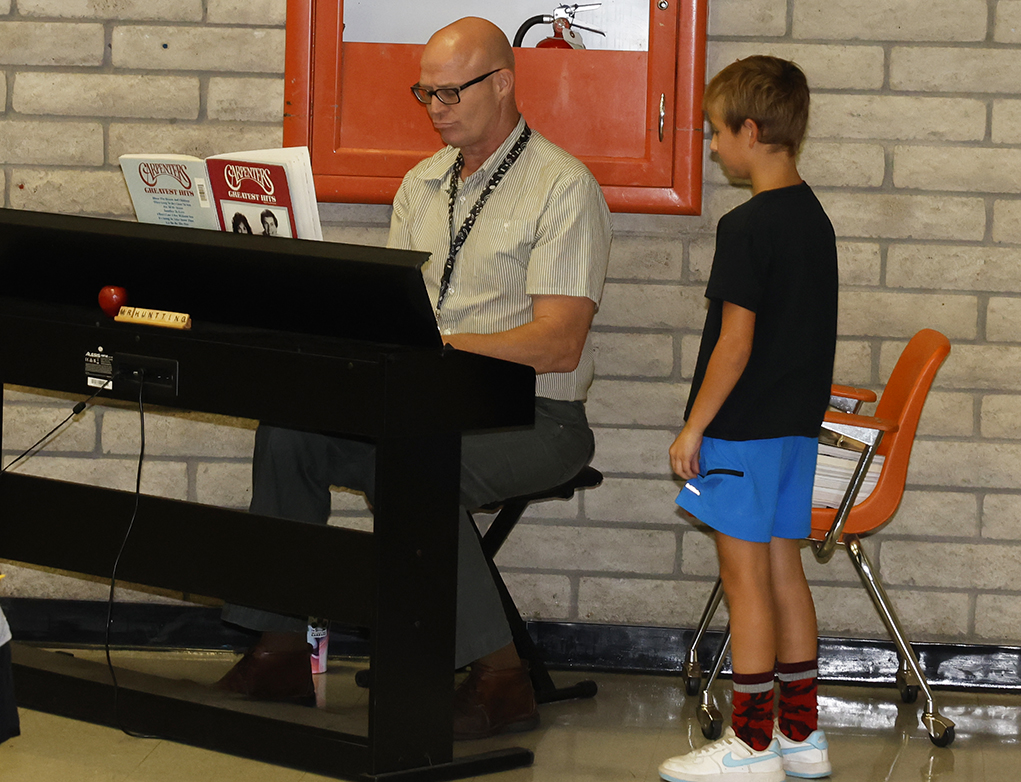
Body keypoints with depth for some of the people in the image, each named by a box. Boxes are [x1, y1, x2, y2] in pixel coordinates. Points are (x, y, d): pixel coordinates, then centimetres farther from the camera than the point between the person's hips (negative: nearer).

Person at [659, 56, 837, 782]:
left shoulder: (748, 227, -17)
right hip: (799, 422, 8)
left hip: (745, 425, -8)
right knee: (784, 571, 14)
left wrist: (695, 425, -13)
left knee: (745, 577, -2)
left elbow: (737, 340, -19)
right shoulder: (815, 217, 9)